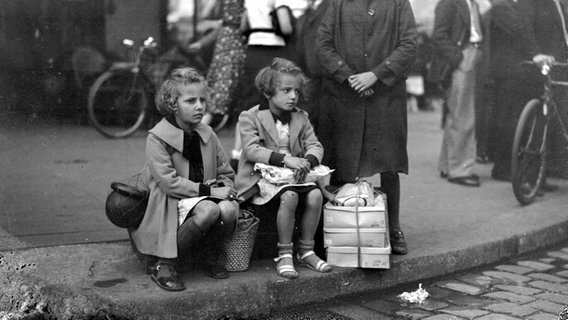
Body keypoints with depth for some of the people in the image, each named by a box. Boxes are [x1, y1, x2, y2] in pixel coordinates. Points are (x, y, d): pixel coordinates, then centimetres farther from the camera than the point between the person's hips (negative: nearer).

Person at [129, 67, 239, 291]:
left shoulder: (207, 134, 10)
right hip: (172, 203, -5)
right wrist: (208, 190, -20)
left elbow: (226, 173, 16)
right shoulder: (157, 137, -8)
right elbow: (168, 182, -16)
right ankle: (164, 265, -20)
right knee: (209, 210, -36)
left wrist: (224, 188, -8)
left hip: (205, 197, 5)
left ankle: (208, 254, 1)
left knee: (230, 209, -28)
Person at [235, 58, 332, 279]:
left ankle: (306, 251, -7)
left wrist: (307, 161, -18)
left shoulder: (301, 117, 14)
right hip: (262, 176, -5)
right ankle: (284, 255, -19)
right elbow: (251, 150, -15)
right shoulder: (250, 117, -3)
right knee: (289, 196, -34)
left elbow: (315, 145, 8)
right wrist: (286, 159, -25)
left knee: (315, 195, -24)